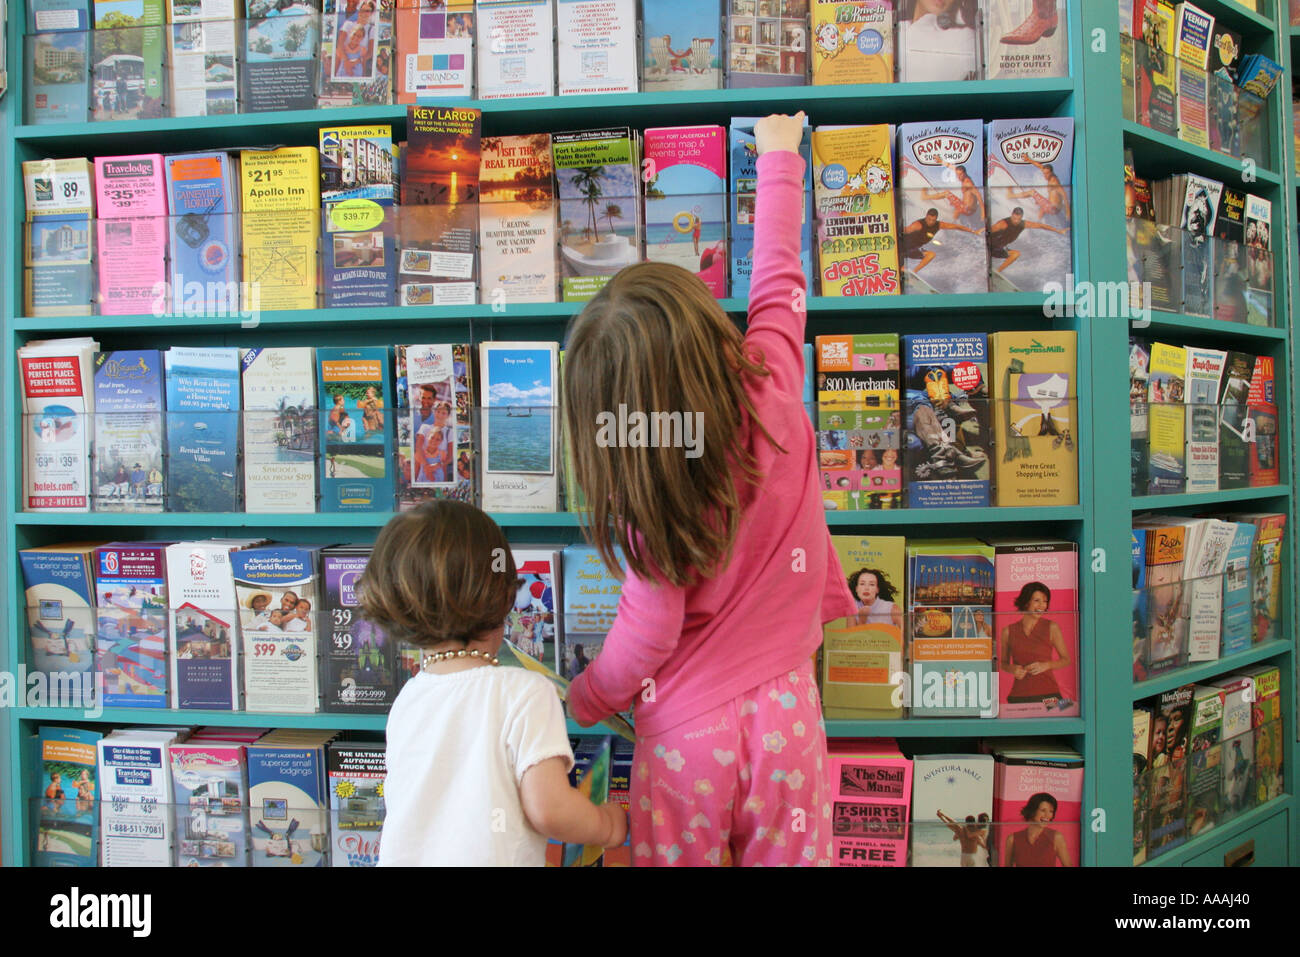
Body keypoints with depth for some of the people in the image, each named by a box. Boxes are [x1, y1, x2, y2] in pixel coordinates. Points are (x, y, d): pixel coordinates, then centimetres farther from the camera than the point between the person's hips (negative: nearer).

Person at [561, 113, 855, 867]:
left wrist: (585, 700, 7)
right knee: (788, 859, 14)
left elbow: (648, 635, -13)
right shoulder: (773, 392, -12)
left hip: (687, 727, -3)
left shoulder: (652, 499, -19)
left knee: (678, 859, 14)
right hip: (783, 708, 3)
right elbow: (778, 280, 4)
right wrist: (780, 160, 19)